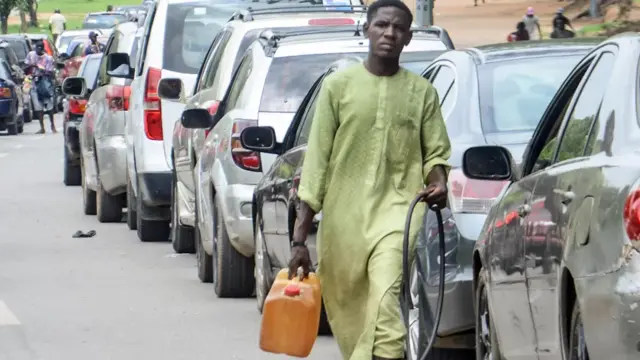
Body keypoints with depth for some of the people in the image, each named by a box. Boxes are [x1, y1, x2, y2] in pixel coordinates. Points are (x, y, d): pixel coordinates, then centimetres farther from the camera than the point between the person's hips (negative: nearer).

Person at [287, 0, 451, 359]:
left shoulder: (422, 91, 7)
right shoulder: (338, 85, 5)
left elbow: (436, 153, 14)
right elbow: (317, 159, 3)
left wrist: (439, 183, -12)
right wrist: (300, 238, -1)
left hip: (398, 209, -2)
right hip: (343, 218, 2)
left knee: (385, 298, -24)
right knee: (349, 314, 8)